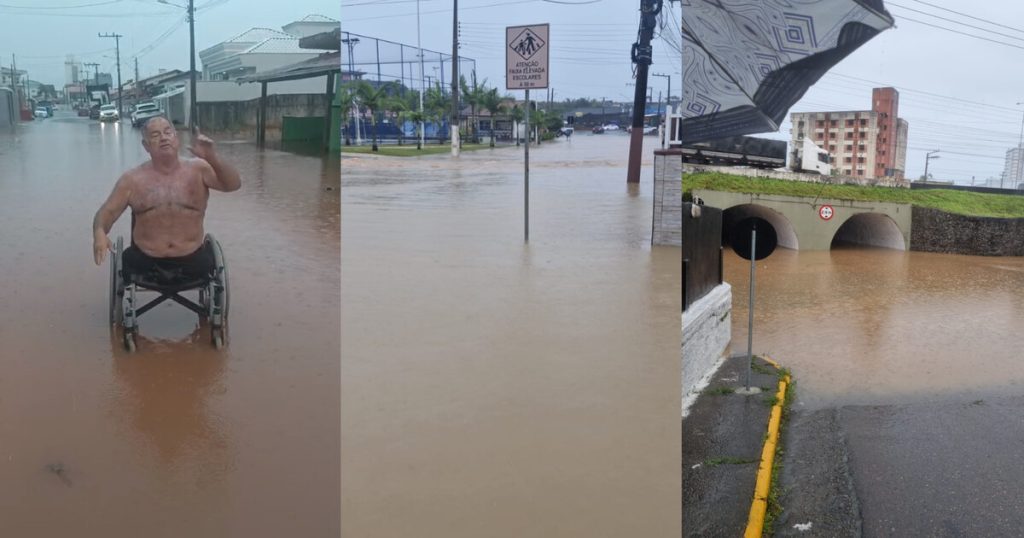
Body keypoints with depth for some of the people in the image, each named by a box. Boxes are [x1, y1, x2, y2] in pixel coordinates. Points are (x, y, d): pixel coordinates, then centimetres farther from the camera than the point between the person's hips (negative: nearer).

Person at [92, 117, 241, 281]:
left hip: (192, 260, 0)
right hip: (145, 260, 1)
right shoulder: (132, 179, 3)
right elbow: (108, 211, 5)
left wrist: (212, 158, -30)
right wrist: (99, 233, -18)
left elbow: (233, 184, -11)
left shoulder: (198, 170, 0)